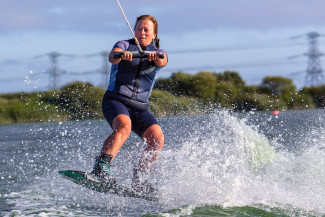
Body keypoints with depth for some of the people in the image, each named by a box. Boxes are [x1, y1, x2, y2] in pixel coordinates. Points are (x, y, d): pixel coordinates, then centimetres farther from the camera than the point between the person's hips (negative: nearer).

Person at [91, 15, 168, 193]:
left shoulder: (159, 52, 15)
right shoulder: (124, 45, 9)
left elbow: (162, 61, -10)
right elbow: (112, 56, -14)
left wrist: (155, 57, -35)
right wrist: (121, 55, -39)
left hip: (139, 108, 4)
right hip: (115, 100, -4)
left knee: (157, 138, -19)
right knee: (123, 127, -34)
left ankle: (139, 180, -10)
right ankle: (100, 168, -44)